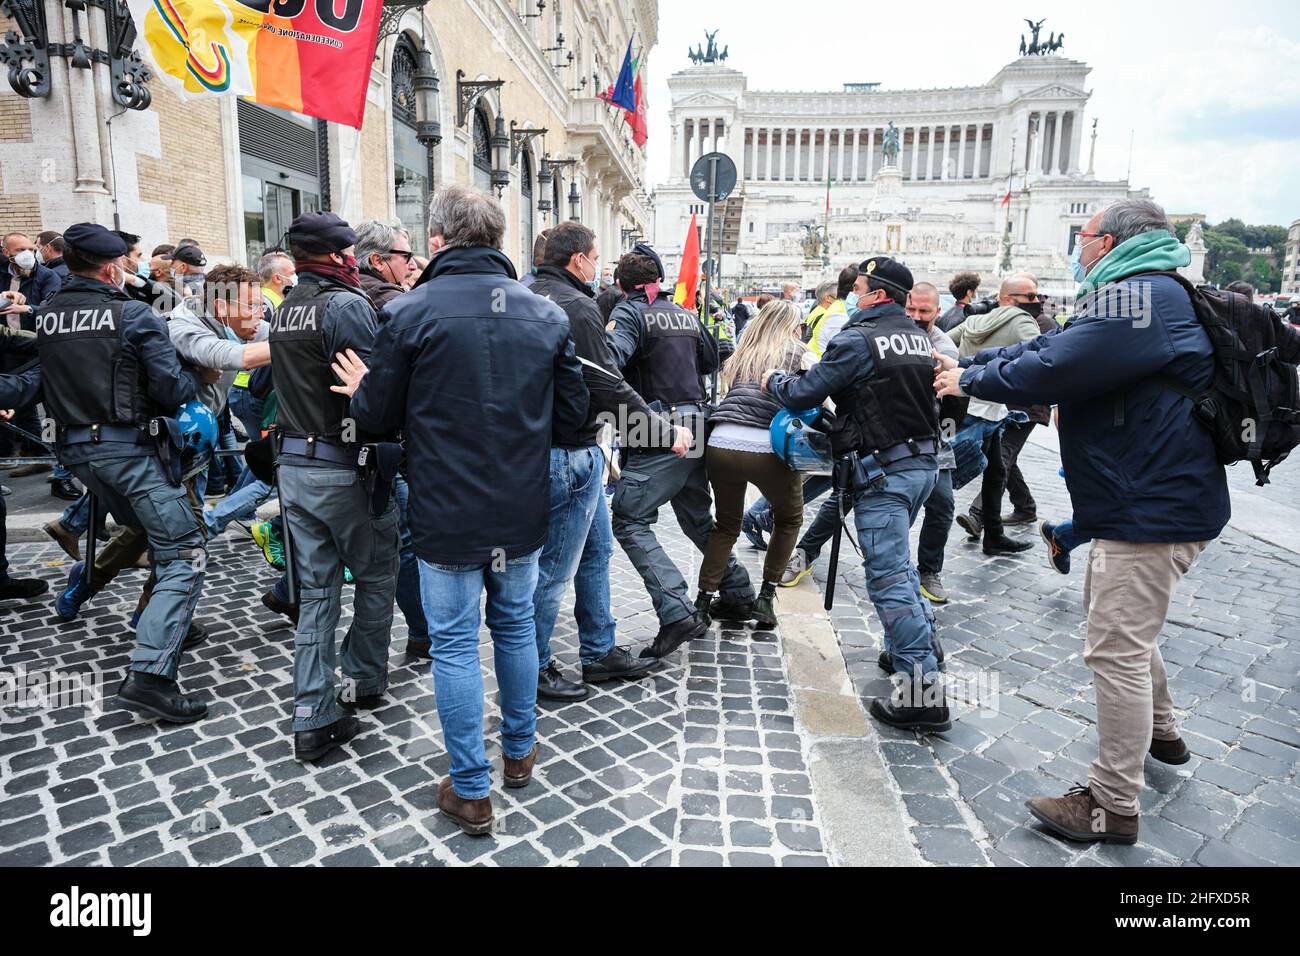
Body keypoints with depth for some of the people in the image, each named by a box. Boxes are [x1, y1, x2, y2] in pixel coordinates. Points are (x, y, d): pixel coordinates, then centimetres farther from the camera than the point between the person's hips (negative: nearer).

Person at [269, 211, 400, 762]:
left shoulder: (285, 310, 14)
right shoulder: (347, 305, -13)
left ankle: (313, 721, 12)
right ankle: (364, 682, 27)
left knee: (316, 592, 9)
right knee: (375, 577, 13)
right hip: (346, 469, -7)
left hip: (293, 466, 7)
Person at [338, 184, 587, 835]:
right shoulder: (546, 313, 0)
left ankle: (471, 791, 18)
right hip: (523, 512, 4)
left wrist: (362, 391, 17)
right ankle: (520, 753, 37)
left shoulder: (410, 312, -11)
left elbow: (377, 417, -5)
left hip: (447, 515, -4)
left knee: (455, 643, 8)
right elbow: (572, 411, 5)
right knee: (515, 625, 20)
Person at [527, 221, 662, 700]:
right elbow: (610, 388, -21)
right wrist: (668, 432, -12)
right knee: (555, 566, 2)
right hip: (570, 451, -10)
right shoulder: (577, 307, -18)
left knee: (596, 550, 19)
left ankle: (600, 653, 31)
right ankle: (534, 669, 18)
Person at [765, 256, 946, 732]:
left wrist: (774, 380, 8)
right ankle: (918, 646, 34)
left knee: (889, 578, -6)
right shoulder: (919, 337, 11)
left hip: (884, 470, -9)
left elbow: (803, 394, -13)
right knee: (897, 559, 25)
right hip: (924, 462, 9)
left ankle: (922, 693, -5)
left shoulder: (857, 340, -14)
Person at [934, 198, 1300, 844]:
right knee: (1118, 619, 26)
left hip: (1152, 511, -11)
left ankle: (1113, 808, 7)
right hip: (1155, 500, 11)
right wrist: (967, 362, 8)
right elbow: (1051, 345, 14)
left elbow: (1054, 368, -25)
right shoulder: (1140, 296, 16)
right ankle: (1159, 733, 46)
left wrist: (973, 380, -9)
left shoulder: (1139, 296, -19)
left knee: (1116, 650, -5)